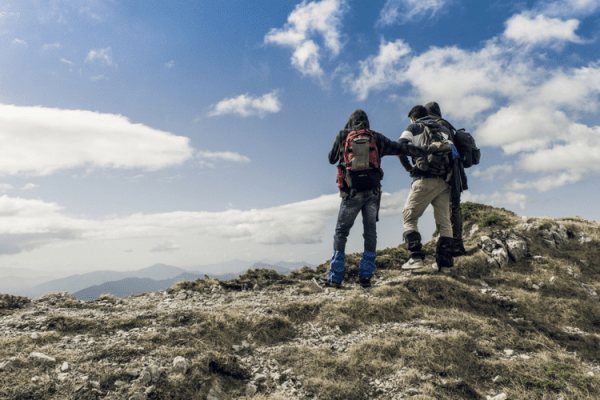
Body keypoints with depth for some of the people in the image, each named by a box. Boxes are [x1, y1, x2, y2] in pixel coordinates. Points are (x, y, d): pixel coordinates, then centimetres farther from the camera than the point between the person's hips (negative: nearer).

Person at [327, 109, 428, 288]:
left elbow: (332, 159, 18)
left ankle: (335, 277, 4)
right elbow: (401, 148, 16)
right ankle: (366, 276, 8)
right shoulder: (377, 138, 13)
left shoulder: (343, 136, 8)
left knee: (341, 232, 6)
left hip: (352, 191, -2)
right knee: (370, 232, 10)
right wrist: (425, 152, 25)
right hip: (373, 191, 2)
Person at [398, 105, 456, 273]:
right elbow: (453, 151, 10)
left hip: (425, 180, -4)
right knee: (444, 221, 9)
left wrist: (408, 168, 3)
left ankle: (416, 257, -8)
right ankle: (444, 261, 7)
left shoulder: (413, 128, 10)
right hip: (444, 181, 5)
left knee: (409, 217, 3)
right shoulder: (444, 130, 23)